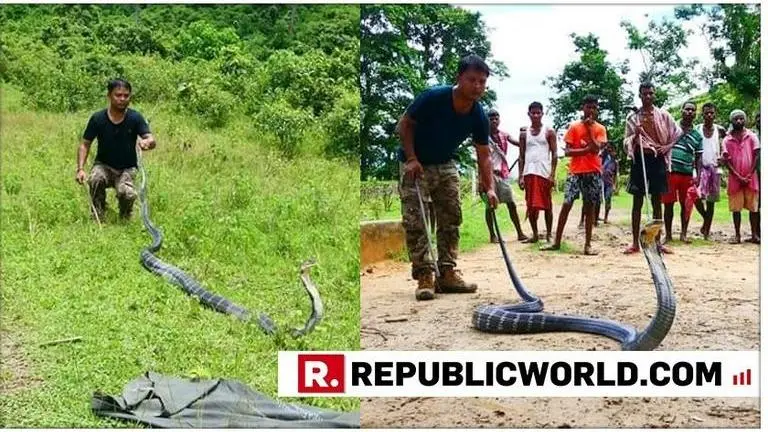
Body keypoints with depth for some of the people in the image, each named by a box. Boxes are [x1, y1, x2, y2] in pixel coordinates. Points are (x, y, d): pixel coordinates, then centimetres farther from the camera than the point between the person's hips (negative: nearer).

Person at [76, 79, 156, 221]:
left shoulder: (135, 118, -12)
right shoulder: (97, 118, -9)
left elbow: (152, 139, -23)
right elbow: (85, 144, -4)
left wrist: (148, 142, -49)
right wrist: (80, 169, -18)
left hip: (127, 168, -1)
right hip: (103, 165, 1)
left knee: (127, 194, -30)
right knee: (95, 179, -34)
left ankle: (125, 219, 8)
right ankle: (98, 218, -8)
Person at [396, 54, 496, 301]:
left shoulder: (479, 116, -14)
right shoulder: (433, 98, -28)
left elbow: (484, 154, -8)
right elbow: (404, 125, -16)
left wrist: (490, 188, -19)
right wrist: (412, 159, -25)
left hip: (446, 164, 5)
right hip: (415, 164, -5)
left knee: (451, 218, 2)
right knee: (415, 222, -13)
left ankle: (447, 273, 8)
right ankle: (424, 276, -11)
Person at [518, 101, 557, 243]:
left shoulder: (549, 132, 4)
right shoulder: (524, 133, 13)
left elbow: (554, 154, 0)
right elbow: (522, 156, 12)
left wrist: (552, 174, -10)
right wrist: (520, 176, 3)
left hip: (544, 173, -3)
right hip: (529, 173, 3)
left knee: (547, 205, 1)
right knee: (530, 206, 3)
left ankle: (549, 235, 7)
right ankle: (535, 235, 11)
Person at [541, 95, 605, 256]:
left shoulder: (600, 129, 5)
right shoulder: (574, 127, 3)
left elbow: (596, 149, -11)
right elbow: (567, 152, -2)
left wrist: (589, 128, -11)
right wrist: (586, 149, -14)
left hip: (593, 172, 1)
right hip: (575, 171, -1)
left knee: (590, 206, 2)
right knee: (566, 204, -6)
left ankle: (588, 244, 6)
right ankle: (557, 242, -1)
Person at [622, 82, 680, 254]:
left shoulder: (663, 115, 6)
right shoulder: (633, 117, 5)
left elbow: (677, 133, 13)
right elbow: (627, 142, 2)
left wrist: (666, 147, 1)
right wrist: (635, 136, -17)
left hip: (657, 159, 1)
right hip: (640, 159, -1)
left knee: (657, 202, 4)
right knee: (637, 202, 0)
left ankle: (657, 241, 9)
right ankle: (635, 242, 2)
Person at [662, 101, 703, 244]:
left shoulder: (697, 135, 11)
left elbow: (698, 158, 11)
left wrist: (698, 176, 0)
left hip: (687, 174, 2)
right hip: (670, 172, -2)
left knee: (686, 205, 6)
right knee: (668, 204, 1)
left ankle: (683, 234, 16)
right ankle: (668, 234, 9)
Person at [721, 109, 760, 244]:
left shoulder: (751, 136, 2)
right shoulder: (727, 140, 2)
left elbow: (756, 156, 0)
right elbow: (727, 161, -1)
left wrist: (749, 175, -8)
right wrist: (739, 177, -9)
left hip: (750, 178, 0)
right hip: (735, 179, 0)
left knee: (753, 207, 2)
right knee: (736, 208, 2)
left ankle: (754, 235, 7)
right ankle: (737, 236, 7)